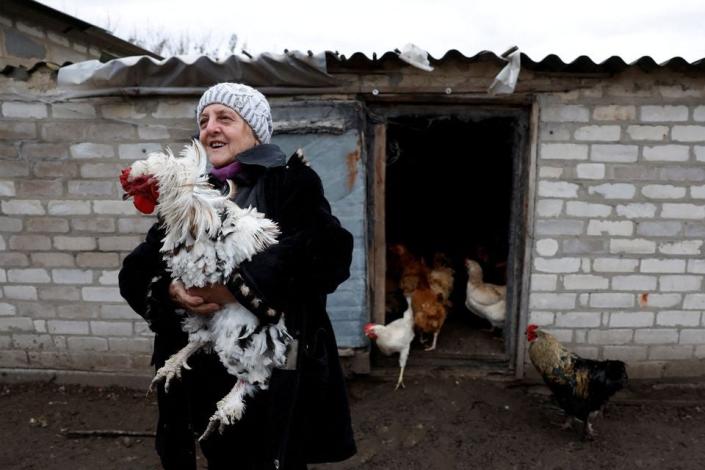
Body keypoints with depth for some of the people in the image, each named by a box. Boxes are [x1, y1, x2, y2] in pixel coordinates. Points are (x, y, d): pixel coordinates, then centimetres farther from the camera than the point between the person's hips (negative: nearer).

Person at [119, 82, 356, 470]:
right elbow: (134, 273, 6)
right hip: (204, 372, 5)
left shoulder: (291, 182, -5)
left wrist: (237, 286, -24)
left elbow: (328, 253, -21)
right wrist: (170, 291, -16)